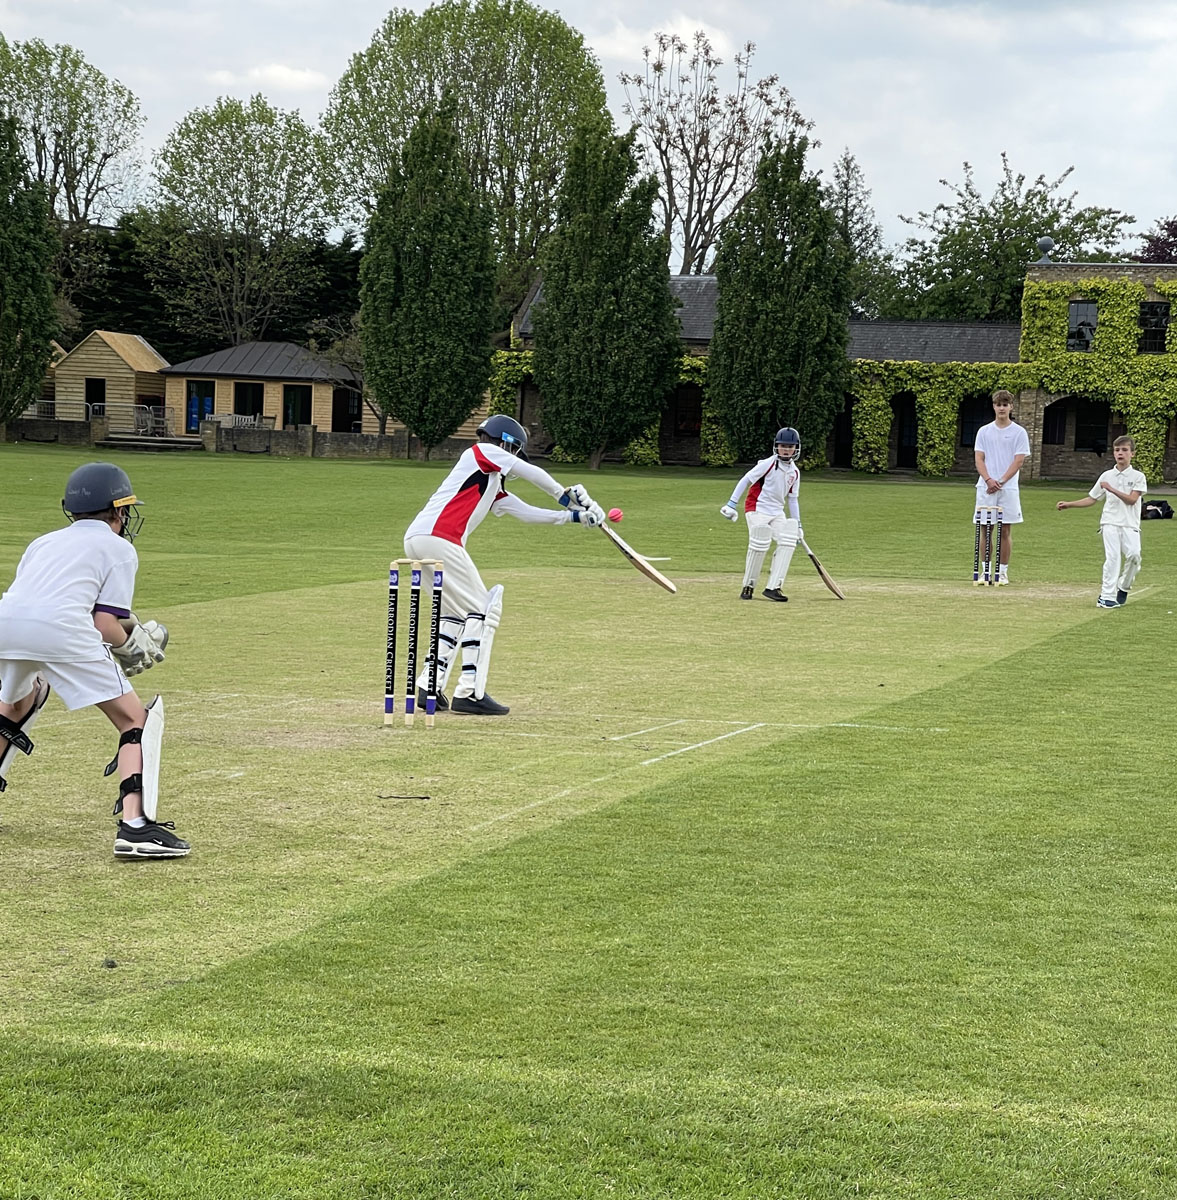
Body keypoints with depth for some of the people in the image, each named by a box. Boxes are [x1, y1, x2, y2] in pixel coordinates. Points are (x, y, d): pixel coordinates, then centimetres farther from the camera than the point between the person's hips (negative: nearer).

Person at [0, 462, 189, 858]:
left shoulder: (45, 541, 33)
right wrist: (131, 643, 25)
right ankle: (135, 826, -14)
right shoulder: (119, 548, 17)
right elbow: (105, 624, 5)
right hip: (60, 628, -6)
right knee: (136, 720, 3)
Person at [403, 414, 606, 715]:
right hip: (437, 538, -9)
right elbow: (531, 473, 3)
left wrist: (574, 516, 24)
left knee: (455, 613, 20)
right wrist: (565, 496, 15)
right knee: (483, 610, -4)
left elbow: (527, 513, 28)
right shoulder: (480, 452, 7)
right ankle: (469, 692, -7)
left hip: (417, 542, 9)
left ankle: (429, 688, 15)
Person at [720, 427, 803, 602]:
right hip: (757, 508, -6)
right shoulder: (768, 464, -11)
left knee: (788, 543, -13)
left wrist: (797, 525, 15)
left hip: (777, 512, 6)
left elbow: (793, 499, 16)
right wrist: (732, 505, -16)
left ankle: (773, 587, -12)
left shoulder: (795, 472, 7)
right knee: (759, 544, -21)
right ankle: (748, 586, -3)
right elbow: (745, 481, -10)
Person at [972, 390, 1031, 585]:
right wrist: (988, 480, -13)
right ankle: (986, 569, 9)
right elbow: (979, 459, 4)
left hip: (1008, 487, -2)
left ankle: (1003, 571, 5)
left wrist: (1001, 481, -12)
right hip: (986, 487, 2)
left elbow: (1019, 461, -3)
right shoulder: (984, 431, 9)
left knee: (1006, 531, -1)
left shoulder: (1019, 432, 3)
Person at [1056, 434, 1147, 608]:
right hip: (1110, 523, 1)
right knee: (1112, 557, -15)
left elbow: (1132, 499, -8)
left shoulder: (1138, 477, 5)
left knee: (1134, 554, -20)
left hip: (1130, 525, -1)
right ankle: (1107, 596, -16)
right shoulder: (1107, 476, 13)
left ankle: (1123, 587, 5)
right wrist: (1069, 504, 9)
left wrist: (1112, 489, -16)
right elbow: (1092, 499, 18)